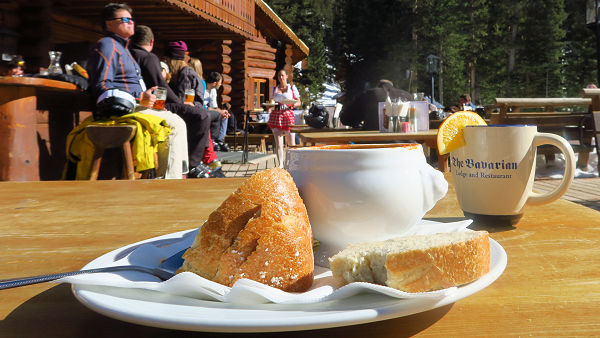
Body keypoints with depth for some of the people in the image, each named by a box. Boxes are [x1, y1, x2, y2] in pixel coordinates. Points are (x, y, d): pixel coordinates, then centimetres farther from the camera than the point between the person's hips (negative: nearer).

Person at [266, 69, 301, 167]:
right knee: (278, 142, -7)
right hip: (276, 115, 2)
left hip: (288, 115, -2)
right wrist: (270, 107, -4)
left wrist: (294, 105, -13)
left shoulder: (292, 87, 9)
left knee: (291, 142, 0)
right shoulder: (274, 89, 16)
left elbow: (299, 102, 9)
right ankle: (280, 164, -5)